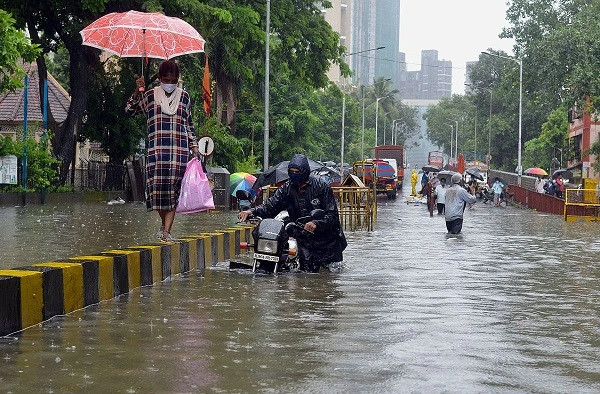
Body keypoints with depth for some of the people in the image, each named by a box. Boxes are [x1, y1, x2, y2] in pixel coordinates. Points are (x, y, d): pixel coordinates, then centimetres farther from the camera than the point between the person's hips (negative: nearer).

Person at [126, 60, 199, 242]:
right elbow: (130, 110, 8)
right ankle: (164, 224, 19)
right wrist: (137, 92, -6)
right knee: (158, 186, -6)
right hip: (157, 149, 0)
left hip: (179, 150, 1)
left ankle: (166, 231, -4)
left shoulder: (184, 96, 12)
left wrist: (195, 148, 11)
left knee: (174, 189, -5)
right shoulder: (150, 95, 9)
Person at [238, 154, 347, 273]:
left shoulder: (321, 186, -11)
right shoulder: (287, 188, 2)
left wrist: (316, 224, -32)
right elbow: (270, 207, -5)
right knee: (307, 273, -3)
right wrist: (252, 211, -24)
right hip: (304, 240, 3)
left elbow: (332, 215, -15)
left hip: (327, 239, -3)